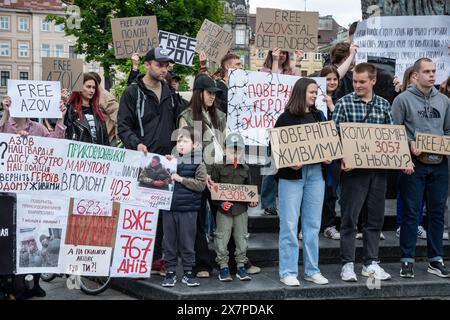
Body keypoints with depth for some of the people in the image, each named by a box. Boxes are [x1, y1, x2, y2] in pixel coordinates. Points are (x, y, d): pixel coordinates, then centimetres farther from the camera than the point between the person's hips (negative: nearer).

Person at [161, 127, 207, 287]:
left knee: (187, 242, 4)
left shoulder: (198, 164, -1)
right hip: (169, 208, 4)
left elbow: (200, 184, -11)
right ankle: (170, 272, 16)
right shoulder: (172, 160, 10)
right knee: (169, 241, 7)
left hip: (188, 210, -4)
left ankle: (188, 272, 15)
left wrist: (181, 179, -14)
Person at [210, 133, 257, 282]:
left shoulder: (245, 169, 10)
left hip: (241, 209, 3)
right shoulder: (218, 167, -2)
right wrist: (221, 203, -16)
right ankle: (223, 267, 11)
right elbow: (213, 188, -5)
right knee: (222, 237, 1)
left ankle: (241, 266, 18)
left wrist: (252, 200, -1)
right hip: (224, 210, -3)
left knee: (241, 237, 8)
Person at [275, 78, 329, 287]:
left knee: (313, 224, 9)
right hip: (292, 175, -5)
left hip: (316, 173, 5)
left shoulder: (319, 116, 13)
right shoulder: (286, 117, -2)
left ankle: (312, 270, 18)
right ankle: (288, 272, 5)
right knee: (289, 225, -2)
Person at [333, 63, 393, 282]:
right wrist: (342, 159, -19)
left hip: (378, 168, 4)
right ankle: (348, 264, 10)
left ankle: (371, 263, 20)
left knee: (375, 218, 10)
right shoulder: (344, 103, -1)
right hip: (353, 168, -4)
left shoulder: (384, 105, 10)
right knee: (349, 218, 1)